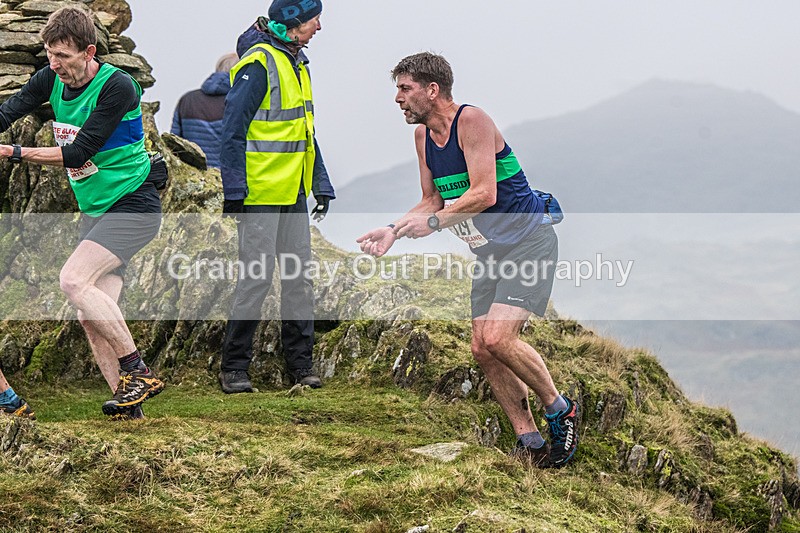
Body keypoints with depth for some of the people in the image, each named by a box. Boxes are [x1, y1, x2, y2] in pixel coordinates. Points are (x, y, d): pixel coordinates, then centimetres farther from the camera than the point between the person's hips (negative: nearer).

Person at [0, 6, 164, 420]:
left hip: (132, 207, -8)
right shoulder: (50, 79, 2)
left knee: (74, 279, -24)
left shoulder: (117, 87, -20)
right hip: (93, 211, 8)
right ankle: (127, 402, 3)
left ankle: (136, 370, -16)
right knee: (91, 319, 0)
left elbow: (78, 153, -24)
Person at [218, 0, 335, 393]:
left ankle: (299, 362, 15)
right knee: (257, 276, -7)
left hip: (293, 193, 9)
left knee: (299, 274, 8)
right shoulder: (259, 65, -14)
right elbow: (233, 131, -16)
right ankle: (234, 367, 1)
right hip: (260, 192, -9)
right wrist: (234, 191, -18)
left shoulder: (297, 63, 14)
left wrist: (321, 184, 17)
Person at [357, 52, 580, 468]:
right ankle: (530, 444, 7)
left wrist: (433, 222, -25)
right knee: (483, 351, 0)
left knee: (496, 338, -23)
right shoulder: (423, 135, 10)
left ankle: (559, 409, -2)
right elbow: (433, 200, 17)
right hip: (489, 253, 9)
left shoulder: (471, 121, -16)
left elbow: (484, 193, -24)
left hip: (527, 243, -9)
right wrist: (393, 231, 3)